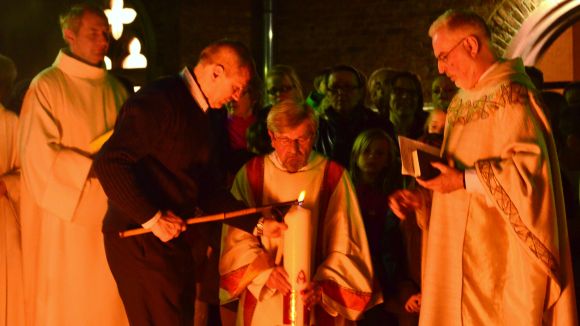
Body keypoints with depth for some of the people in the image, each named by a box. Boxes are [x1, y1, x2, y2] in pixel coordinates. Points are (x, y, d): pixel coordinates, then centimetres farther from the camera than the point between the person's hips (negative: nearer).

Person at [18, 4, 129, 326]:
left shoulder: (115, 89, 12)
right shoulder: (46, 86, -6)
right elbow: (39, 155, -13)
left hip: (109, 213, 5)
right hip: (65, 217, -5)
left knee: (106, 296, 4)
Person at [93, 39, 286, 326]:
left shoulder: (200, 115, 18)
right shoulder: (158, 101, -13)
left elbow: (209, 189, 18)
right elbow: (109, 163, -23)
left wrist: (257, 224, 9)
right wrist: (152, 218, -21)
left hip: (173, 239, 10)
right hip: (140, 242, -9)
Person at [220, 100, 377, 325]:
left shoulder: (333, 177, -4)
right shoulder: (251, 173, -1)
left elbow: (345, 247, -7)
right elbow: (238, 239, -4)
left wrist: (323, 286, -20)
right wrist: (265, 272, -19)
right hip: (263, 305, 1)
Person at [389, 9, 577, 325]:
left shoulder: (510, 95, -11)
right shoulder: (461, 102, 15)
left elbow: (529, 165, -21)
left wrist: (465, 180, -19)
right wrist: (422, 198, 4)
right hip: (464, 251, 8)